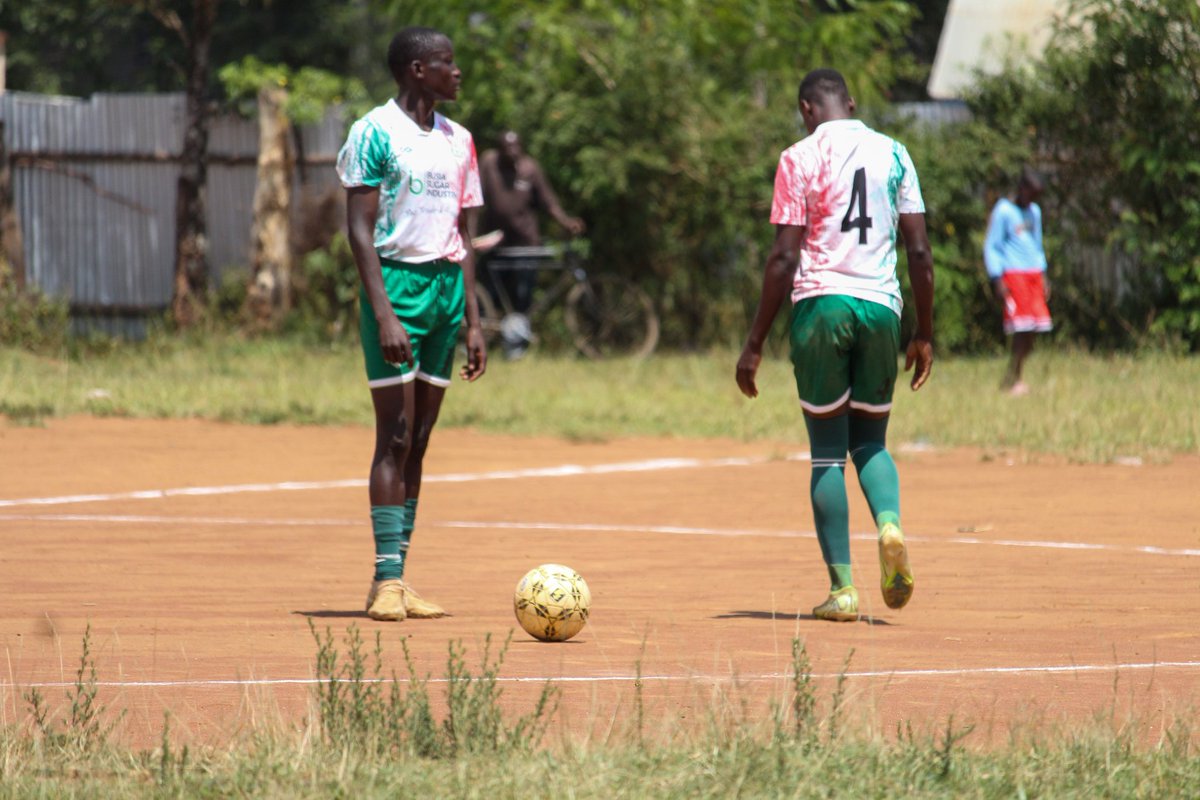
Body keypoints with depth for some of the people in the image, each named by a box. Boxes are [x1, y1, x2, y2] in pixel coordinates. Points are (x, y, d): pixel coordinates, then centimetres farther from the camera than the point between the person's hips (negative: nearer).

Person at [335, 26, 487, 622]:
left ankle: (399, 580, 7)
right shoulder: (374, 133, -7)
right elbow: (359, 229, -11)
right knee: (394, 434, -10)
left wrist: (472, 321, 13)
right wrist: (383, 313, -19)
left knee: (418, 440, 6)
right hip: (396, 280, -7)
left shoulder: (458, 141, 15)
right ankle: (386, 580, -10)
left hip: (447, 286, 7)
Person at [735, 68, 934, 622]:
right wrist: (925, 336, 14)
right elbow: (920, 251, 7)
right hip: (881, 306, 3)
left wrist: (755, 344, -4)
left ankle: (841, 587, -2)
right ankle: (890, 526, -15)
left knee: (827, 449, 3)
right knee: (870, 440, 16)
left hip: (821, 305, -3)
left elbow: (785, 258, -7)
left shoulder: (800, 158, -2)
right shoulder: (893, 154, 10)